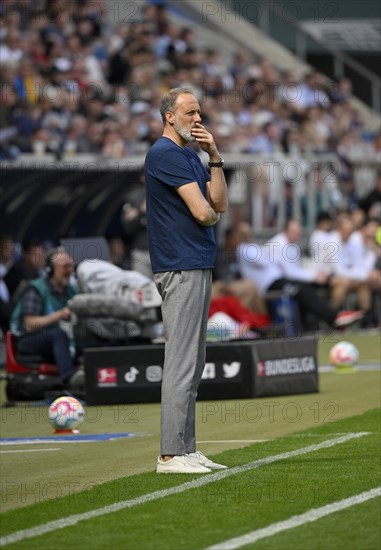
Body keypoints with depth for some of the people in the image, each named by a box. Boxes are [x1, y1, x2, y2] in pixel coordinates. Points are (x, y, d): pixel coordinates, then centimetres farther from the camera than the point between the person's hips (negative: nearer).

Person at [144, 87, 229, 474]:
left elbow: (219, 203, 13)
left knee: (192, 364, 11)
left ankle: (186, 449, 15)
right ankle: (171, 454, -11)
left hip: (199, 266, 10)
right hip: (181, 269, -10)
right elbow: (202, 212, -17)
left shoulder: (190, 156, 20)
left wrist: (214, 157, 5)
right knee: (181, 362, -11)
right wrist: (212, 214, 6)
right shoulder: (165, 154, -12)